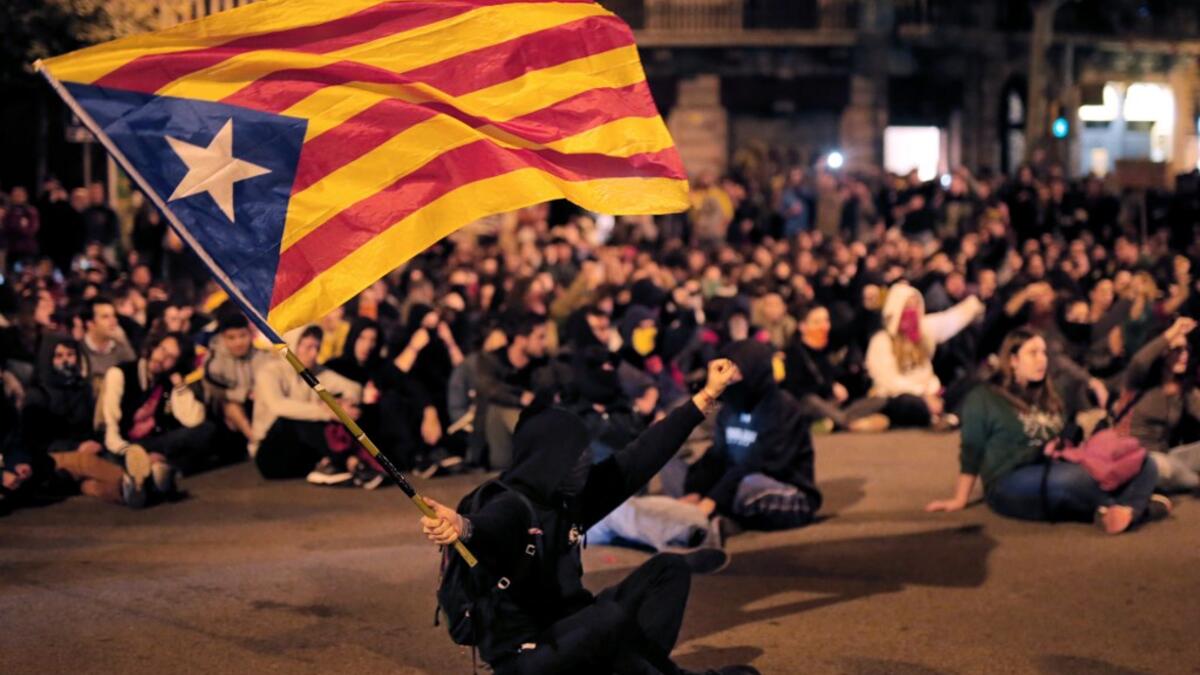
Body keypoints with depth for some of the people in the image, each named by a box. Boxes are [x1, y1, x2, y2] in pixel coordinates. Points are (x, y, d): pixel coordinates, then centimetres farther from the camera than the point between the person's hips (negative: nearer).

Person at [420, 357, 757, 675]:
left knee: (668, 568, 4)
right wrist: (463, 526, -70)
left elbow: (642, 456, 8)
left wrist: (706, 396, 11)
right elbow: (489, 525, -45)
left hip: (568, 628, 9)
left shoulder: (574, 496, 2)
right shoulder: (512, 506, -21)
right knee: (612, 618, -35)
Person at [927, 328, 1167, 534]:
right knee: (1074, 478, -41)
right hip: (1011, 485, -7)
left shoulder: (1049, 396, 22)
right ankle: (1129, 505, -19)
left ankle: (1126, 511, -42)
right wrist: (960, 501, 1)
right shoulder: (983, 398, 3)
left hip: (1056, 473, 7)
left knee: (1144, 466, -13)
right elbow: (972, 453, 2)